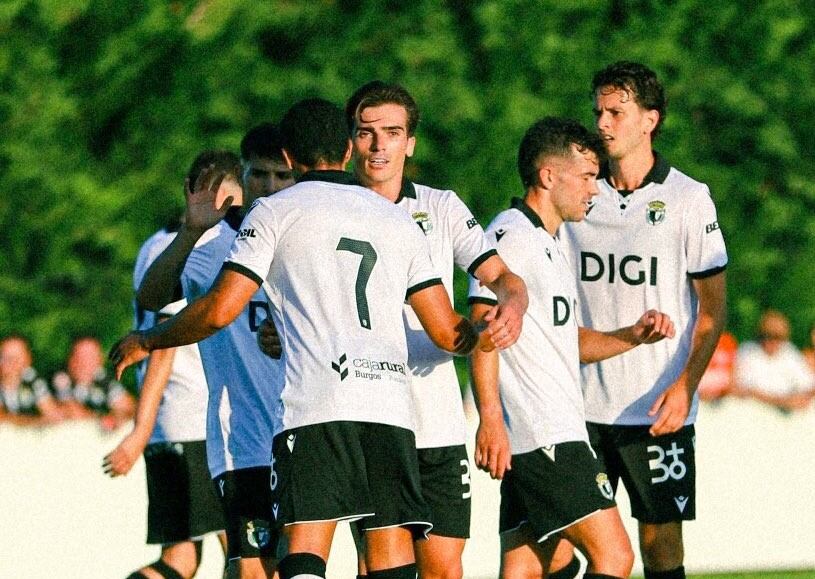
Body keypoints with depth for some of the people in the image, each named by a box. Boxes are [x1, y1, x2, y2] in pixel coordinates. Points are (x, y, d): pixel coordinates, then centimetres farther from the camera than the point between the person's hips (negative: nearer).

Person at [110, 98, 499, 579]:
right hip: (392, 407, 4)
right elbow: (447, 330, 19)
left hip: (315, 407, -4)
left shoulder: (276, 211, 8)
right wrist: (478, 338, 43)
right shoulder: (397, 219, 21)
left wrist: (147, 342, 16)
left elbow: (220, 310, 0)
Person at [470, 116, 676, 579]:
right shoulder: (510, 236, -8)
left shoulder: (549, 244, 24)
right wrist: (491, 419, -25)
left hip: (559, 433, 10)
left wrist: (634, 336, 12)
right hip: (545, 437, -10)